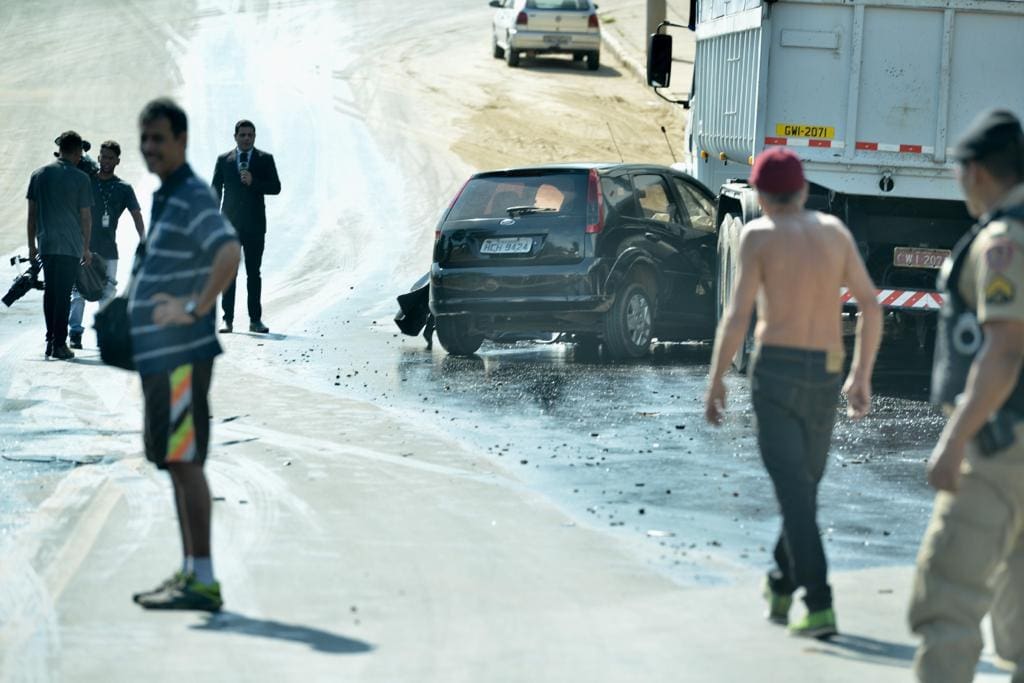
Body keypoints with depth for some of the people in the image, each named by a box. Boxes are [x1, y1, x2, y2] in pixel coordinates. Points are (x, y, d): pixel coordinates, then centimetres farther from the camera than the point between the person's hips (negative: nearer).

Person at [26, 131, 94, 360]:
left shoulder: (39, 175, 6)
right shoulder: (80, 178, -5)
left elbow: (32, 213, 9)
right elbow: (86, 217, -2)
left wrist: (32, 244, 15)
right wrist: (86, 248, 7)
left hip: (45, 244, 4)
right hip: (70, 246, -4)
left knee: (50, 292, 14)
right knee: (63, 294, -1)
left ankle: (51, 341, 15)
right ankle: (59, 344, -2)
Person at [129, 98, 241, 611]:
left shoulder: (193, 199, -13)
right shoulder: (163, 199, 17)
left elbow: (229, 253, -29)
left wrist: (196, 309, -24)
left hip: (182, 354, -10)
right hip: (158, 354, 10)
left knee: (185, 462, -9)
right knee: (176, 463, 13)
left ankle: (203, 581, -9)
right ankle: (189, 573, 19)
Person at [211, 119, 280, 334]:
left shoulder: (265, 159, 5)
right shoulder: (224, 160, 8)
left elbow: (275, 187, -2)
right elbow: (215, 191, 8)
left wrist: (253, 182, -17)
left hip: (255, 225, -1)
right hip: (230, 224, 1)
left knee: (254, 273, 2)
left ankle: (255, 320, 5)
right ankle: (228, 319, 1)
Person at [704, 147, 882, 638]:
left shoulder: (758, 235, -3)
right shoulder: (834, 230, 10)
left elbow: (738, 314, -10)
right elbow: (870, 306, 9)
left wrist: (716, 378, -2)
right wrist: (863, 376, 16)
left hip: (776, 366, -4)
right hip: (826, 374, 5)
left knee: (793, 489, -8)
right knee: (804, 482, 21)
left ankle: (819, 604, -16)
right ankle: (780, 587, 32)